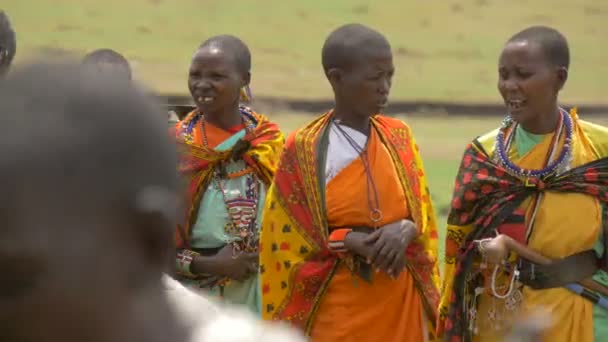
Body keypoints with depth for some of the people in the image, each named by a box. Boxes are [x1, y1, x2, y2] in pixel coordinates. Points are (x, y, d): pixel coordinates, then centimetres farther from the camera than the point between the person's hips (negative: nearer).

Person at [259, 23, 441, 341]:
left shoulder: (399, 138, 6)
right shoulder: (303, 151, -6)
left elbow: (423, 217, 10)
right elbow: (290, 243, -4)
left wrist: (405, 230, -12)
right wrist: (352, 242, -18)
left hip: (400, 306, 4)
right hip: (336, 314, -4)